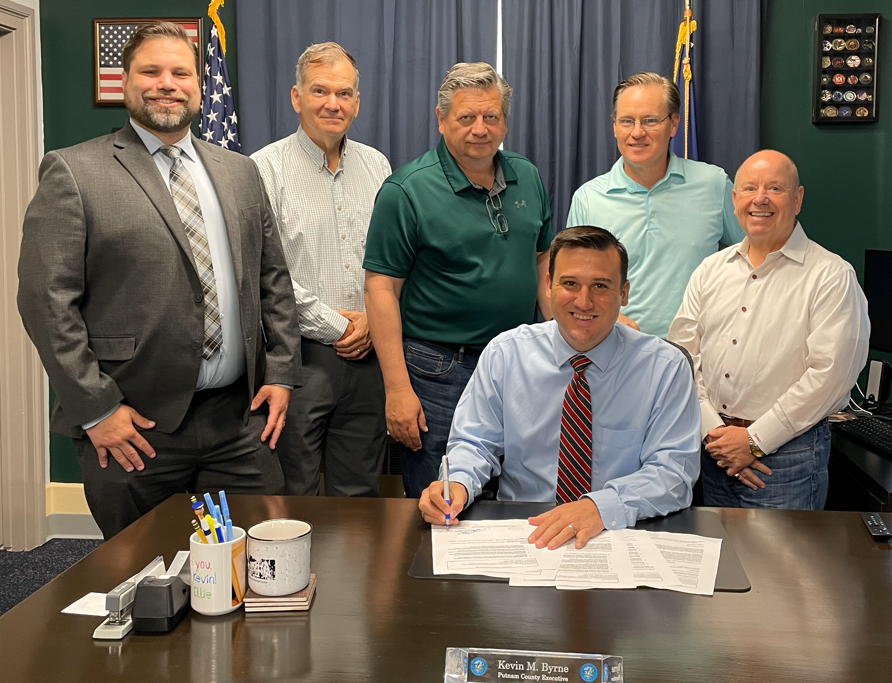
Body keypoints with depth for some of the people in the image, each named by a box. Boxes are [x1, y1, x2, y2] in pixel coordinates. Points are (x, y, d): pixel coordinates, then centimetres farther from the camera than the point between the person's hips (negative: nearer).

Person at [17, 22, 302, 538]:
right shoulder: (73, 172, -4)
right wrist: (96, 409, -12)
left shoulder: (240, 172, 13)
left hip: (240, 418, 4)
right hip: (135, 427, -4)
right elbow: (46, 298, -8)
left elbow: (274, 278, 15)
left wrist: (282, 373, 5)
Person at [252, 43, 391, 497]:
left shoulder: (376, 166, 12)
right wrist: (332, 324, -9)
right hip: (299, 354, -4)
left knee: (359, 493, 12)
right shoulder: (267, 168, -4)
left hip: (368, 354, 4)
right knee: (292, 497, 3)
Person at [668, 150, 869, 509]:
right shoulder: (711, 270, 9)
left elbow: (830, 374, -15)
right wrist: (713, 432, -8)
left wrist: (755, 440, -14)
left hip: (787, 457, -4)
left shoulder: (831, 276, -7)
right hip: (713, 452, 5)